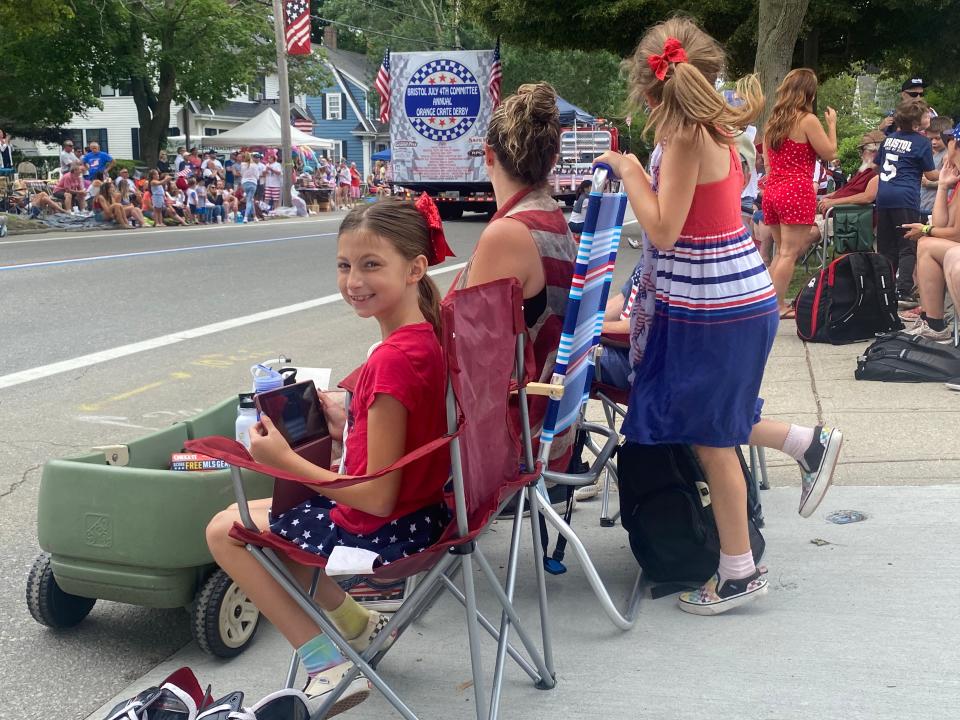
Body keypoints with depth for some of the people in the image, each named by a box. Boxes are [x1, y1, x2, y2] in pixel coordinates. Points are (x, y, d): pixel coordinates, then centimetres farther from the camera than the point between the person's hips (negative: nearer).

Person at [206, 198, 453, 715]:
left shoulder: (394, 360, -29)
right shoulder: (424, 336, -1)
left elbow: (377, 497, -25)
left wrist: (285, 460, -20)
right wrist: (349, 425, 3)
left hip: (384, 532, -9)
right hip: (417, 512, 9)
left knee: (226, 531, 6)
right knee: (263, 519, 25)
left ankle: (328, 663, 7)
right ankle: (354, 623, 27)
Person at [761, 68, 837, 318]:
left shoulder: (773, 120, 12)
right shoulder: (807, 120, -8)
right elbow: (829, 153, -3)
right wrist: (832, 124, 7)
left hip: (772, 190, 7)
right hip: (797, 191, -7)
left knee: (782, 251, 16)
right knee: (789, 253, -5)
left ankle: (771, 300, 15)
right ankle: (778, 306, -6)